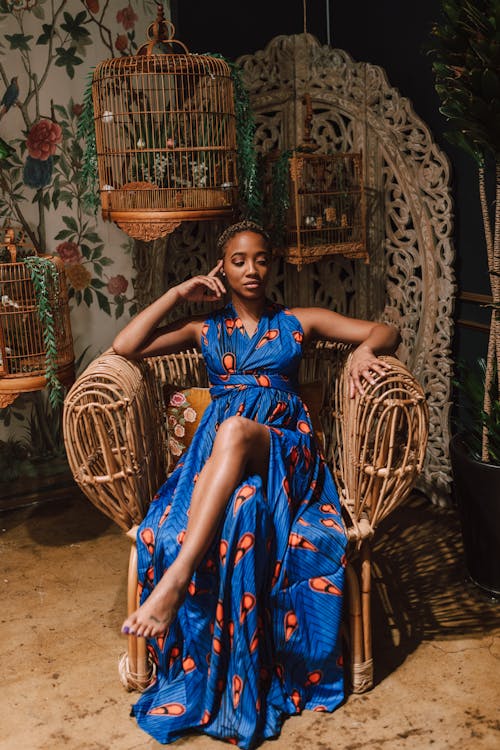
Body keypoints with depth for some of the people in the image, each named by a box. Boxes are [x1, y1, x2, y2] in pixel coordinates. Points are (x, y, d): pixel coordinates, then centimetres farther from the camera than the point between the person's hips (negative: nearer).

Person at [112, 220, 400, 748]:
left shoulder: (298, 322, 21)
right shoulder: (205, 329, 23)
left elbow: (386, 331, 15)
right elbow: (124, 347, 12)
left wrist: (363, 350, -9)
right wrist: (179, 293, 10)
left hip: (284, 446, -1)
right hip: (218, 449, 1)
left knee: (236, 429, -39)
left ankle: (175, 579, -48)